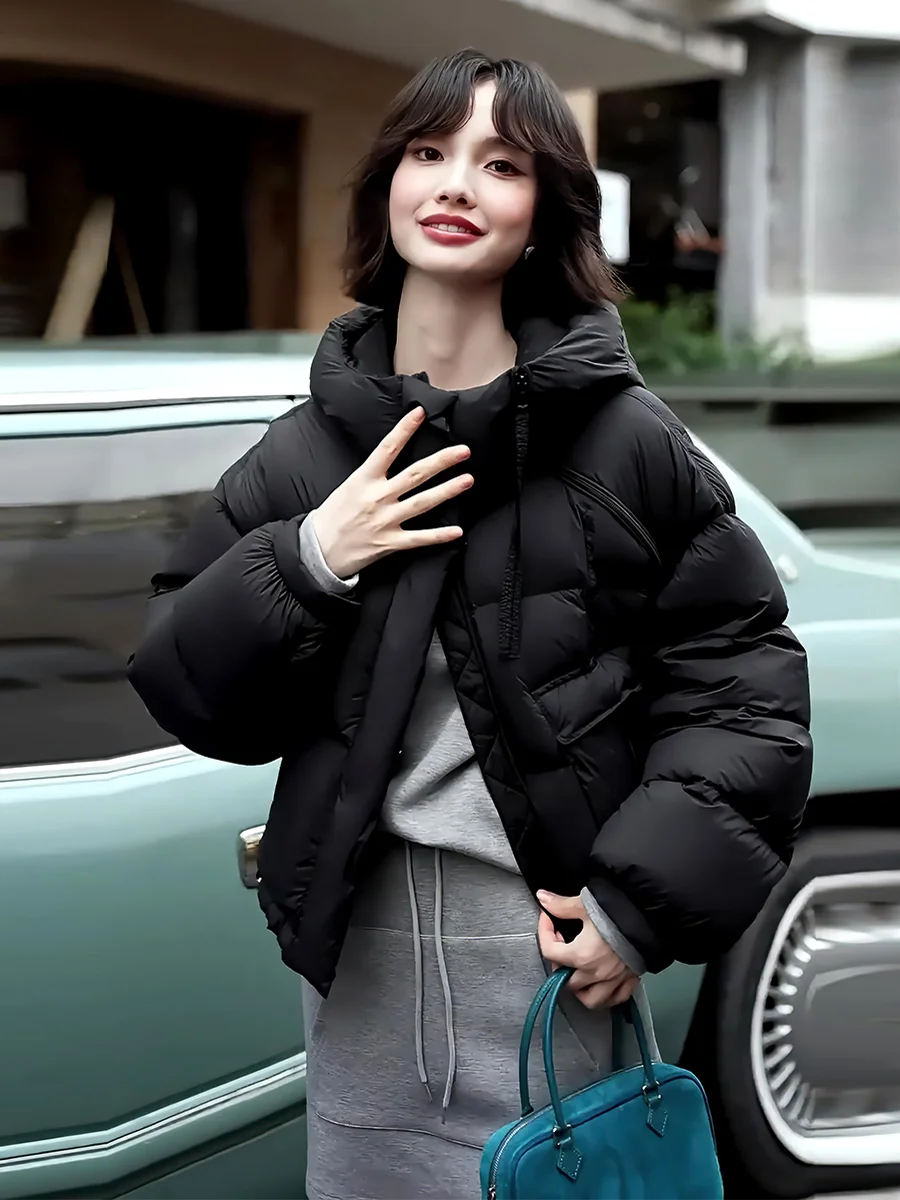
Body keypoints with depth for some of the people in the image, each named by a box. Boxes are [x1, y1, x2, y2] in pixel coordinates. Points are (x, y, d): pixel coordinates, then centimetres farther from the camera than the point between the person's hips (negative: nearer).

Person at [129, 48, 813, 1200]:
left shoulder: (625, 441, -5)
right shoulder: (306, 451, 5)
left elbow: (743, 684, -3)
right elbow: (185, 691, 6)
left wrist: (645, 906, -10)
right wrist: (303, 565, -11)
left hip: (540, 943, -3)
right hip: (353, 942, 3)